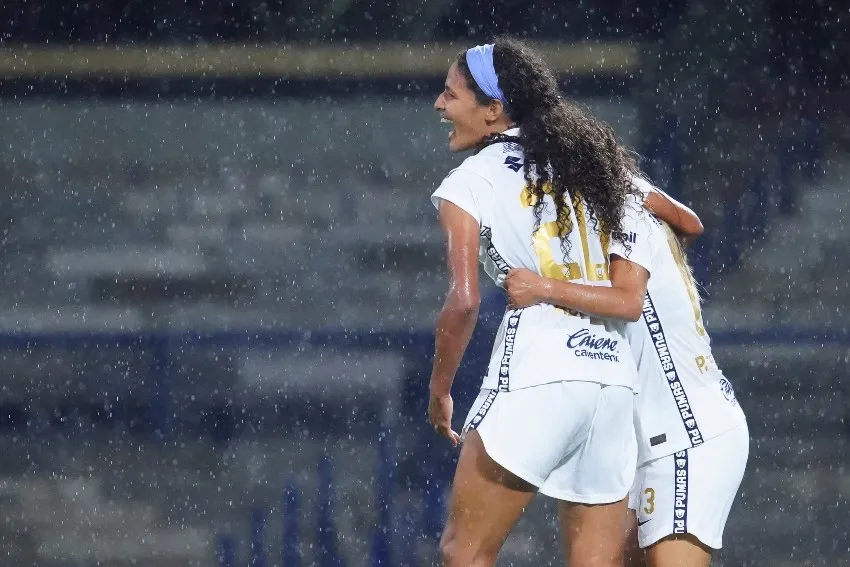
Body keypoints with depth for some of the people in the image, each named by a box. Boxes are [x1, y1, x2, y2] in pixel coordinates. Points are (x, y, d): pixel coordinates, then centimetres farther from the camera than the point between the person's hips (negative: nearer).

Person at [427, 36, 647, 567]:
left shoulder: (469, 183, 0)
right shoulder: (586, 159, 18)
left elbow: (464, 301, -9)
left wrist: (439, 391, 2)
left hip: (536, 374, -6)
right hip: (615, 377, 6)